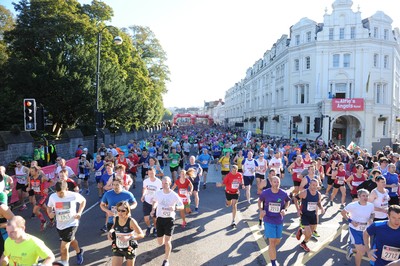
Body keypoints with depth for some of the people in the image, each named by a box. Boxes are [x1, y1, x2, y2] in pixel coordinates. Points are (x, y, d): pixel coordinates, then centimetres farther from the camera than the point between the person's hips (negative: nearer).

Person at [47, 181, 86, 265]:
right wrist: (50, 213, -15)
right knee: (71, 240, 29)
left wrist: (79, 212, -11)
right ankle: (79, 252, 59)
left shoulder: (74, 195, -20)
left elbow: (83, 201, 0)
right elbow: (49, 207, 7)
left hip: (71, 224, -5)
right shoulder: (52, 196, -13)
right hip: (60, 225, 5)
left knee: (63, 248, -12)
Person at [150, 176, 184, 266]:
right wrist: (153, 209, -3)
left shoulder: (174, 195, -14)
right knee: (160, 242, 10)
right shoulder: (158, 193, -5)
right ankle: (169, 243, 47)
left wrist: (175, 208, -28)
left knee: (167, 242, -8)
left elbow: (182, 206, -7)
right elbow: (155, 202, 16)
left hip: (169, 219, -3)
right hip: (160, 218, 3)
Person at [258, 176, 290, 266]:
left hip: (279, 221, 3)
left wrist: (285, 209, -7)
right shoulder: (265, 193, -14)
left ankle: (271, 249, 52)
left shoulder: (283, 193, -11)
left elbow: (288, 201, 11)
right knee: (272, 241, -5)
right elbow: (259, 201, 6)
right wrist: (261, 210, -10)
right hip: (269, 220, -3)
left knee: (278, 240, 17)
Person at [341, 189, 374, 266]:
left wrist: (371, 219, -12)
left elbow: (372, 214, 10)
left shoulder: (371, 205, -9)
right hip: (354, 230, -5)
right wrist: (350, 221, -19)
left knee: (361, 250, 17)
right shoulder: (352, 205, -20)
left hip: (364, 230, 5)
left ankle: (350, 249, 50)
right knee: (361, 251, -10)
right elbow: (343, 212, -7)